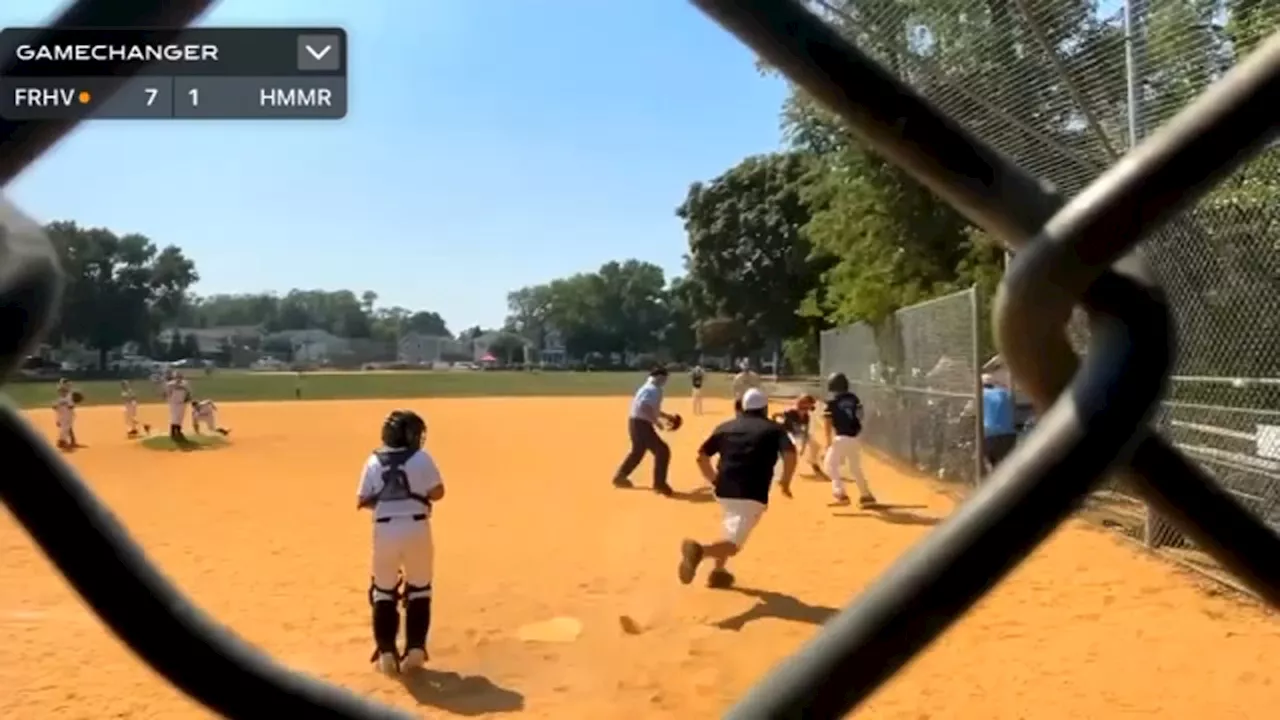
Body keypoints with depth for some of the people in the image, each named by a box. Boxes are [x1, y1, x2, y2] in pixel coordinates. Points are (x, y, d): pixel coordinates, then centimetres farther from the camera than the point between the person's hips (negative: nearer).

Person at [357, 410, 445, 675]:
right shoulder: (421, 458, -3)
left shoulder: (374, 462, 6)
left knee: (383, 593, 15)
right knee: (419, 590, 14)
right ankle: (415, 649, 13)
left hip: (385, 530, 2)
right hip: (417, 528, -2)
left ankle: (387, 653, 13)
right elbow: (437, 492, -8)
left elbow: (362, 502, 5)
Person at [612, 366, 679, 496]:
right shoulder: (654, 389, -14)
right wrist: (656, 420, -23)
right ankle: (659, 484, -3)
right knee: (662, 450, -7)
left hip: (636, 422, 11)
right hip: (641, 424, -11)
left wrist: (666, 416, 25)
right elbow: (644, 406, -29)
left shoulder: (648, 388, 18)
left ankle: (620, 476, 38)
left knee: (637, 451, 27)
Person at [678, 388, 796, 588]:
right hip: (752, 495, -5)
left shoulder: (726, 427, 15)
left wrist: (714, 480, 24)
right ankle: (700, 550, -33)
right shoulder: (773, 428, 6)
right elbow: (790, 455, -11)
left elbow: (702, 456, 13)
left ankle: (718, 570, 26)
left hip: (724, 491, 5)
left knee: (732, 532, 31)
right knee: (733, 544, -5)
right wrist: (785, 482, 2)